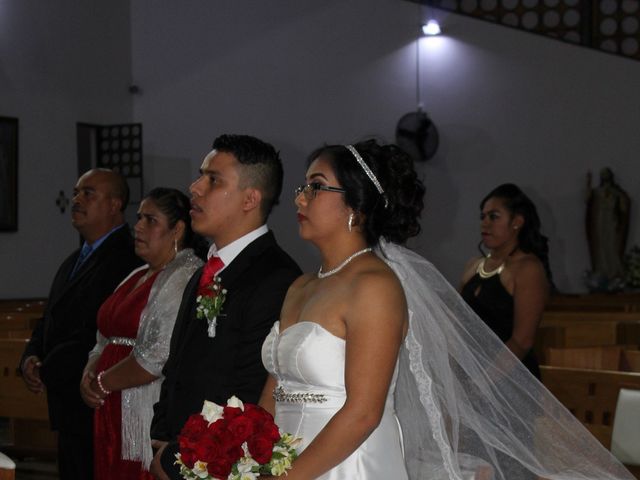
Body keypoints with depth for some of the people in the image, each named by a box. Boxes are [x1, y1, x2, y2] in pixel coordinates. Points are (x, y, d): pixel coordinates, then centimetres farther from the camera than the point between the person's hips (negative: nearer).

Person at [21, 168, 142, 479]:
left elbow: (95, 336, -22)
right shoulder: (73, 262, 18)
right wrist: (31, 357, 1)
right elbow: (49, 323, 22)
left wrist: (47, 372, -12)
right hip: (69, 412, 9)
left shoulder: (127, 259, -17)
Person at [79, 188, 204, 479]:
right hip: (113, 419, 8)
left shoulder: (186, 278, -11)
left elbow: (159, 357, -19)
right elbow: (105, 343, 20)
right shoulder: (136, 277, 18)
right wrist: (88, 377, 0)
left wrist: (102, 383, -9)